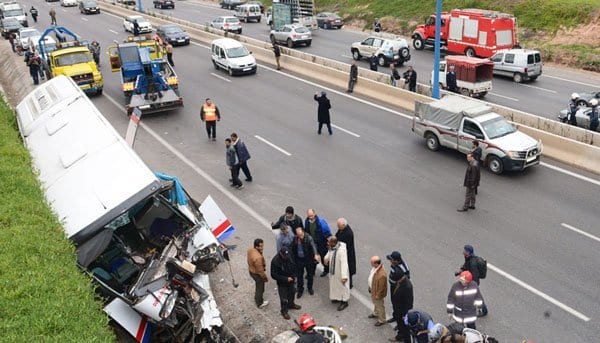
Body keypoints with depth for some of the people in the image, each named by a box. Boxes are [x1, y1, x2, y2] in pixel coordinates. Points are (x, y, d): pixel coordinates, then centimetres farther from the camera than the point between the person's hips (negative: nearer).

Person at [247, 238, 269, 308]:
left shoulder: (250, 250, -14)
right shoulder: (258, 257, -40)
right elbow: (260, 270, -28)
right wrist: (265, 277, -12)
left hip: (251, 271, 8)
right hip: (257, 274, -8)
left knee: (258, 286, 31)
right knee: (260, 288, 17)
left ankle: (257, 299, 54)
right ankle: (260, 303, 39)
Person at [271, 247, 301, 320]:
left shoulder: (289, 257, -13)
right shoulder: (275, 261, -31)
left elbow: (293, 266, 6)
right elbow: (273, 275, -25)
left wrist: (294, 276, -4)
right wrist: (285, 279, -26)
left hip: (290, 280, 6)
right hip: (282, 283, -6)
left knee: (292, 293, 26)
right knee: (284, 298, 7)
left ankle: (291, 304, 52)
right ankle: (284, 311, 31)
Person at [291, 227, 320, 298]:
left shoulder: (308, 238, -19)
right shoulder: (295, 239, -9)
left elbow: (313, 246, -34)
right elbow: (292, 250, 4)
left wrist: (316, 254, -51)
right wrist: (293, 259, 6)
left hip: (308, 259, -2)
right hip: (299, 260, 2)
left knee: (310, 274, 16)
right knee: (299, 276, 11)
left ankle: (310, 288, 39)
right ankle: (300, 290, 30)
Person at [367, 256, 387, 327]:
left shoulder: (382, 275, -41)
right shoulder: (375, 267, -14)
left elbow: (381, 287, -28)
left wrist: (377, 296, -17)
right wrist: (370, 288, 16)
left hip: (378, 293, -8)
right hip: (373, 290, 8)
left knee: (380, 306, 16)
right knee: (375, 303, 32)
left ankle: (381, 320, 39)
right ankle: (375, 313, 58)